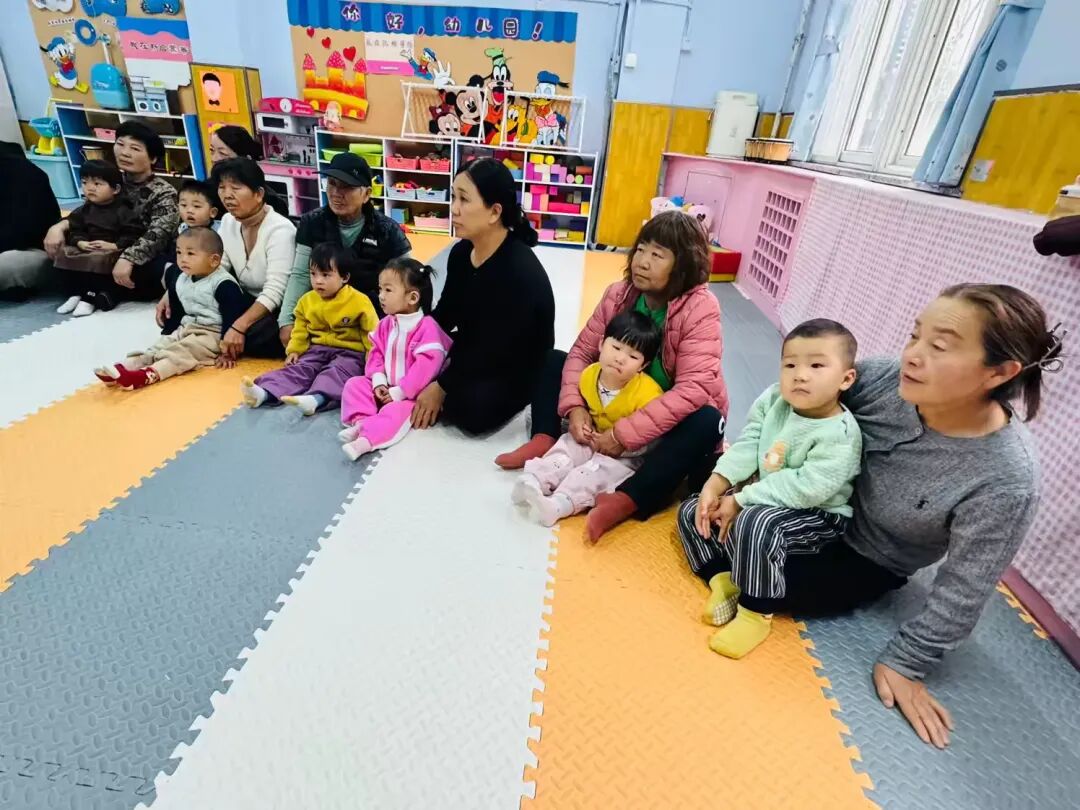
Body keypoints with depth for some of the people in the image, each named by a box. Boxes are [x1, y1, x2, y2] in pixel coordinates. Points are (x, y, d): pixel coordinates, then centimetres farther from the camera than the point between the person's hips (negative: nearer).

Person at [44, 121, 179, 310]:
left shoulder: (163, 192, -10)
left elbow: (158, 233, -26)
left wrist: (128, 259, -40)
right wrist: (59, 227, -12)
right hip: (111, 255, 5)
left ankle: (110, 291, -14)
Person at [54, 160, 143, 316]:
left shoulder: (123, 211, -7)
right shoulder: (84, 209, 11)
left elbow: (133, 235, -14)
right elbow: (73, 229, 10)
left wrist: (114, 246, -22)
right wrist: (80, 242, -12)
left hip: (110, 251, -6)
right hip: (85, 248, 7)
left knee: (97, 260, -32)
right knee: (65, 254, -12)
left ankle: (89, 300, -21)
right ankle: (74, 295, -4)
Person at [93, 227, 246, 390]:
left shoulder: (224, 284, -16)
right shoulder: (181, 280, 12)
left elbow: (232, 318, -20)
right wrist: (168, 333, 19)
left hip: (213, 334, -9)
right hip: (186, 328, 9)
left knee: (181, 352, -29)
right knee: (159, 347, -8)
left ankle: (148, 375, -47)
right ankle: (123, 368, -24)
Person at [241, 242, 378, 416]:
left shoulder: (359, 301, -9)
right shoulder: (307, 301, 8)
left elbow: (371, 333, -8)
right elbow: (301, 330, 18)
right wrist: (294, 350, 4)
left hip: (349, 353, -5)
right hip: (317, 349, 5)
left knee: (337, 373, -33)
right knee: (298, 369, -16)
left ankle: (315, 399, -59)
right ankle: (264, 392, -36)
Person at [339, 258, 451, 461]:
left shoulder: (427, 327, -20)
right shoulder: (386, 324, 4)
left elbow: (426, 366, -26)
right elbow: (376, 354, 8)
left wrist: (398, 392, -24)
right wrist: (378, 381, -11)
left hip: (409, 394, -7)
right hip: (385, 387, 8)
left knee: (397, 411, -33)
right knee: (355, 384, -4)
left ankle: (365, 440, -44)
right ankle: (360, 421, -20)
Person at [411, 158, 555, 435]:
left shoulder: (520, 271, -28)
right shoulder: (461, 252, -3)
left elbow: (496, 350, -27)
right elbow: (445, 315, 7)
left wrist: (442, 387, -21)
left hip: (516, 371, -7)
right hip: (472, 354, 7)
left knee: (472, 409, -31)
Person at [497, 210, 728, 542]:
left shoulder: (701, 309, -23)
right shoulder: (618, 294, -8)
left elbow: (693, 389, -32)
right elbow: (582, 351, -7)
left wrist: (624, 433, -36)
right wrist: (575, 407, -25)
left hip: (673, 417, -4)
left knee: (707, 423, -38)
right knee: (552, 359, -2)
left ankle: (625, 500, -42)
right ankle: (544, 440, -21)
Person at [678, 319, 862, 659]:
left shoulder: (840, 435, -24)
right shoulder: (773, 400, -6)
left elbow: (805, 488, -30)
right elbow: (746, 446, -6)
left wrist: (741, 501, -28)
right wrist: (715, 485, -19)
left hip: (815, 517, -7)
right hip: (761, 499, 7)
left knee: (755, 524, -36)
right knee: (693, 511, 2)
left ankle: (755, 613, -16)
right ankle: (723, 579, 1)